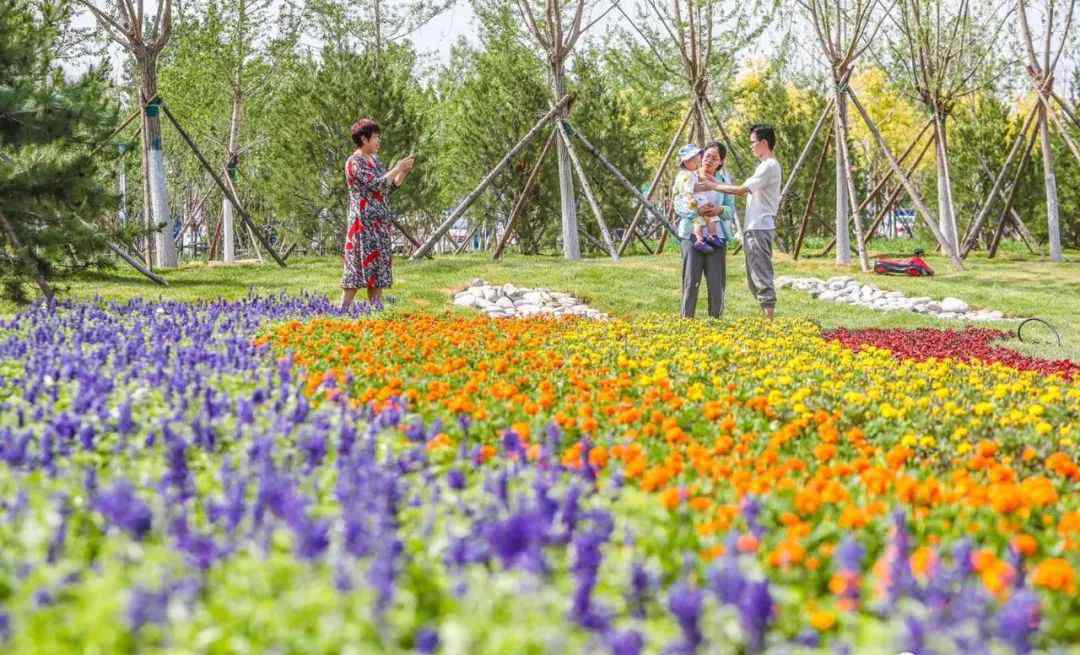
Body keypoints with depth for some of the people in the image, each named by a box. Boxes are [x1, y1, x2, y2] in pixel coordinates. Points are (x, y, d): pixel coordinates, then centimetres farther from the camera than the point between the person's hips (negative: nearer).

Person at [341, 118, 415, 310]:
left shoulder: (374, 160, 15)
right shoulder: (354, 162, -11)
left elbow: (390, 187, 17)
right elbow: (376, 184, -20)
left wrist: (405, 171, 4)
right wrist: (397, 168, -14)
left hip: (379, 222, 9)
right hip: (363, 222, -9)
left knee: (377, 267, 8)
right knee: (358, 266, -10)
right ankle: (343, 310, -8)